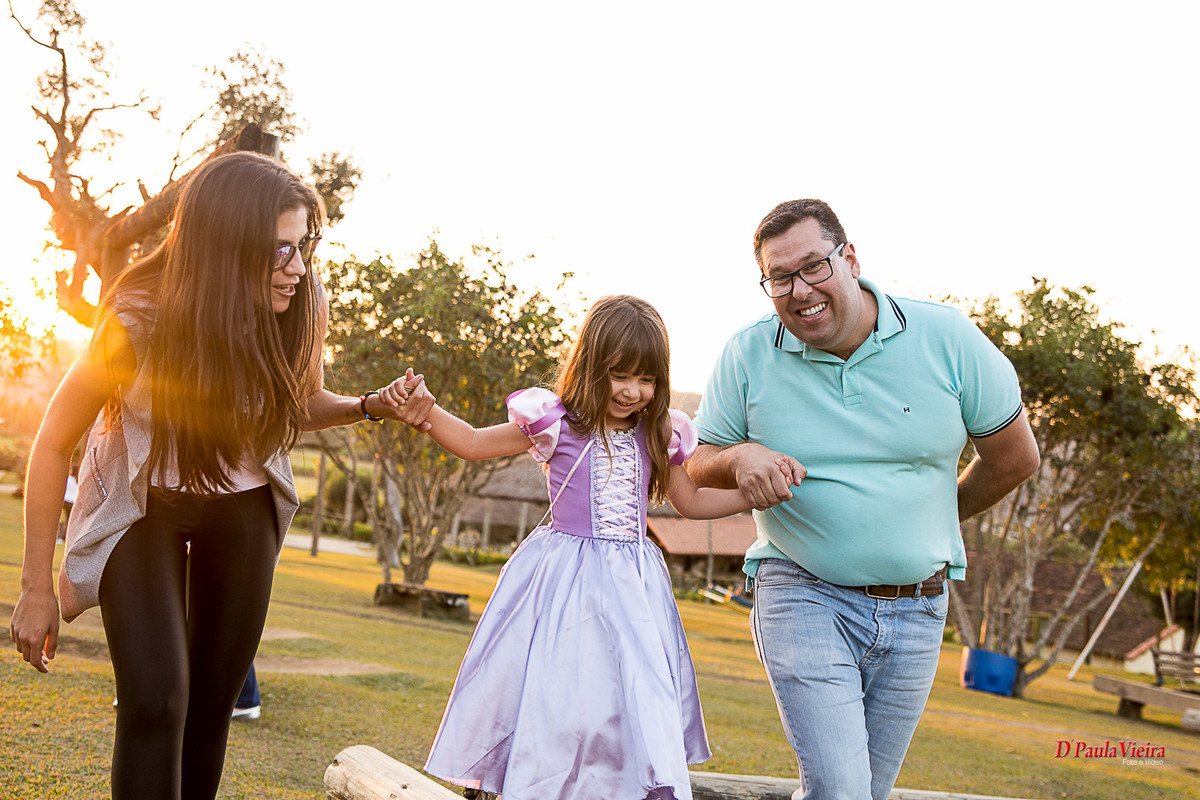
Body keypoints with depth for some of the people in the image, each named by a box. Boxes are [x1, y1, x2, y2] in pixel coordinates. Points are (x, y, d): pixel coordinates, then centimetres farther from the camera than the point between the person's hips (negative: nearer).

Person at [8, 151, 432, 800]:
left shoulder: (298, 315, -18)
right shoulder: (137, 324, -28)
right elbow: (53, 445, -16)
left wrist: (369, 406, -18)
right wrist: (37, 592, -13)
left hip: (242, 508, 3)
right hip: (140, 506, -3)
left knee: (212, 704, 4)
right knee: (156, 698, -19)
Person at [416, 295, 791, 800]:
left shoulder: (657, 436, 6)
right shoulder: (557, 425, -5)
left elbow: (690, 501, 19)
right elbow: (474, 444, 3)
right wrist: (425, 411, -12)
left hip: (631, 586, 3)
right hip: (564, 582, -3)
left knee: (643, 708, 0)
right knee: (551, 695, 1)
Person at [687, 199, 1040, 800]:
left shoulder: (945, 338, -7)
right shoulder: (747, 355, -5)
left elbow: (1015, 457, 5)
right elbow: (699, 465, 4)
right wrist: (740, 457, -19)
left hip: (916, 611, 2)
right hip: (803, 595, -2)